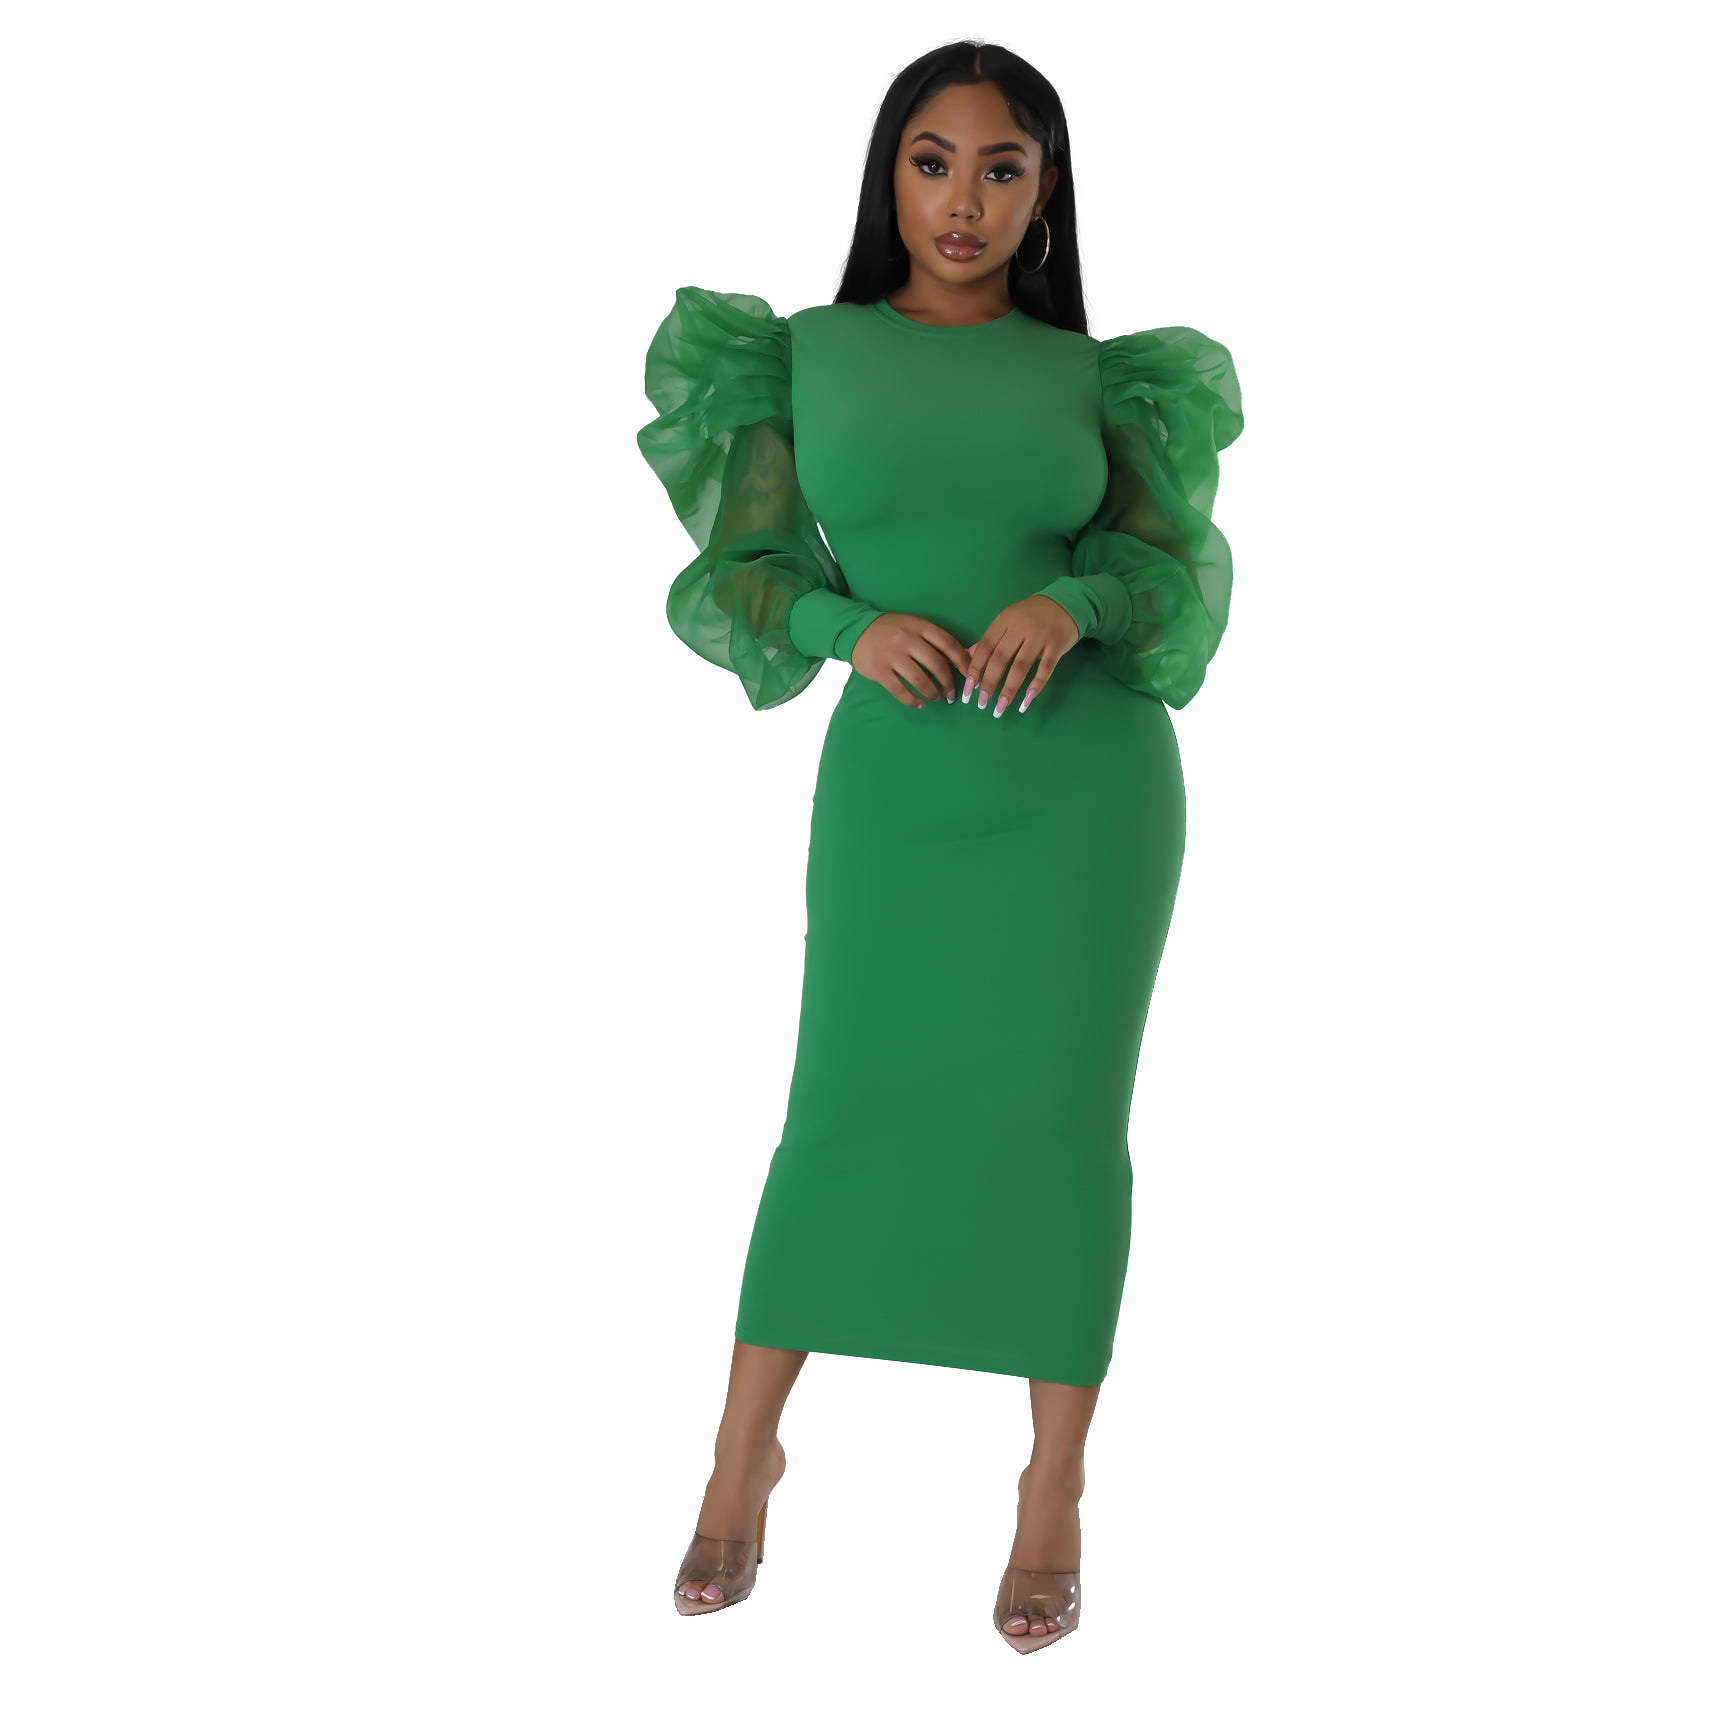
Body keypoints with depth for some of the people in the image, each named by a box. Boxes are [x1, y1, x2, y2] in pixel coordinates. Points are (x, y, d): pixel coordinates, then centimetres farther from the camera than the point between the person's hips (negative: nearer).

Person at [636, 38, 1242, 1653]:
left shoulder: (1093, 373, 7)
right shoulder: (800, 355, 4)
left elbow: (1185, 564, -1)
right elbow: (735, 573, -1)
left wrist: (1069, 604, -21)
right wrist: (852, 624, -21)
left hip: (1087, 777, 1)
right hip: (895, 777, 0)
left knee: (1063, 1122, 3)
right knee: (844, 1111, 4)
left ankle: (1055, 1492, 17)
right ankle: (744, 1453, 23)